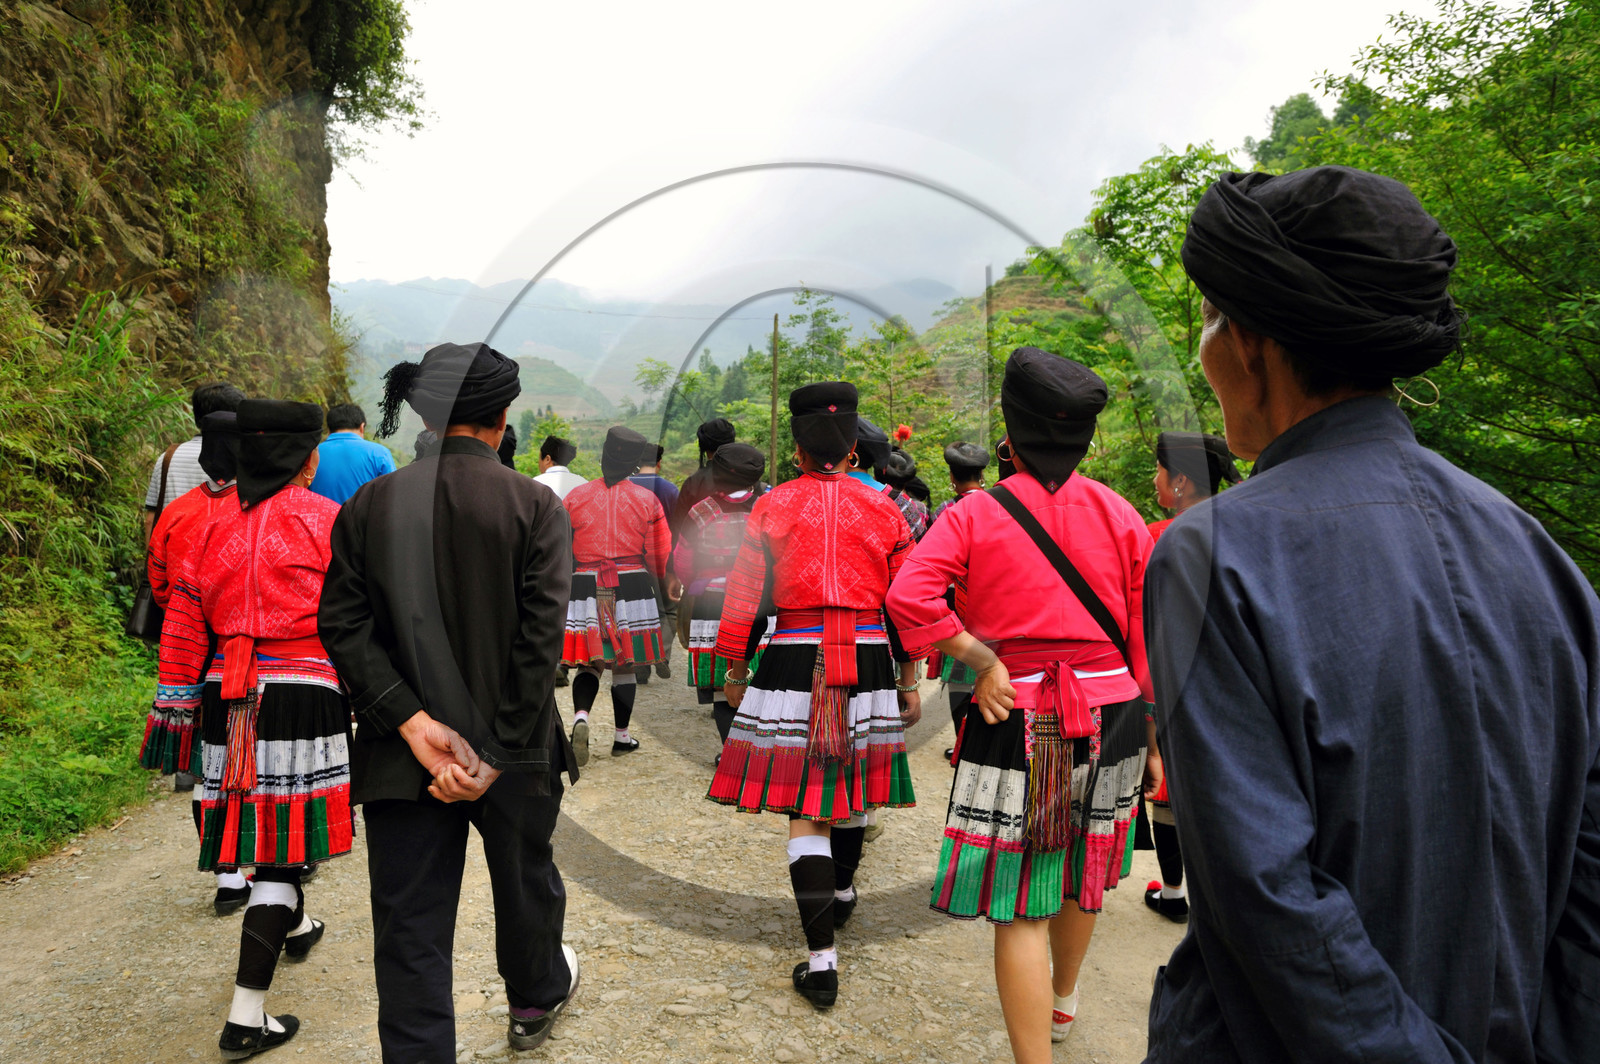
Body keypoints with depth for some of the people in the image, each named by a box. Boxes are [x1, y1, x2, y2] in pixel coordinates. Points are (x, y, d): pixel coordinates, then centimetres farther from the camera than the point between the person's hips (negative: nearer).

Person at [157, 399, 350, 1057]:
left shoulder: (212, 528, 9)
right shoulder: (325, 521, -5)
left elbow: (183, 630, 10)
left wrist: (178, 705, 16)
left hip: (227, 699, 6)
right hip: (303, 698, -6)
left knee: (255, 816, 23)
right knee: (280, 843, -1)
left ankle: (295, 926, 48)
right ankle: (247, 1017, -1)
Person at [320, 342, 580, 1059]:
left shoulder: (368, 504, -4)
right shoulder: (534, 504, -11)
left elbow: (341, 625, -9)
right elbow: (540, 636, -17)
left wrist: (413, 723, -13)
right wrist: (496, 752, -13)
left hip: (402, 757, 1)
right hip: (513, 751, 0)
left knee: (410, 933, 9)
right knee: (526, 885, 25)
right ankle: (535, 1000, 50)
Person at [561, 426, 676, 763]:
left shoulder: (575, 496, 1)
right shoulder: (647, 500, 0)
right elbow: (661, 555, 2)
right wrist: (666, 582, 22)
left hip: (586, 588, 0)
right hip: (633, 587, 0)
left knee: (589, 662, 9)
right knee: (625, 665, 9)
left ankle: (581, 717, -16)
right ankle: (622, 738, 17)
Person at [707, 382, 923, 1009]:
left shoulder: (772, 506, 0)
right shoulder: (883, 509, 5)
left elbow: (744, 598, -2)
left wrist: (734, 674, 9)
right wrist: (909, 684, 14)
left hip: (794, 663, -2)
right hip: (870, 664, 3)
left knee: (805, 809, 2)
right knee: (852, 783, 23)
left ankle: (821, 961, 0)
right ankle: (842, 894, 47)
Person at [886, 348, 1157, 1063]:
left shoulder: (973, 515, -6)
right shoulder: (1119, 515, 1)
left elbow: (908, 597, -21)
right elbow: (1146, 637, 2)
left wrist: (982, 659, -13)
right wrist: (1155, 734, 8)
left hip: (1013, 717, -4)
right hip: (1109, 714, 4)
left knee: (1019, 908, 4)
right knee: (1080, 877, 24)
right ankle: (1062, 1001, 49)